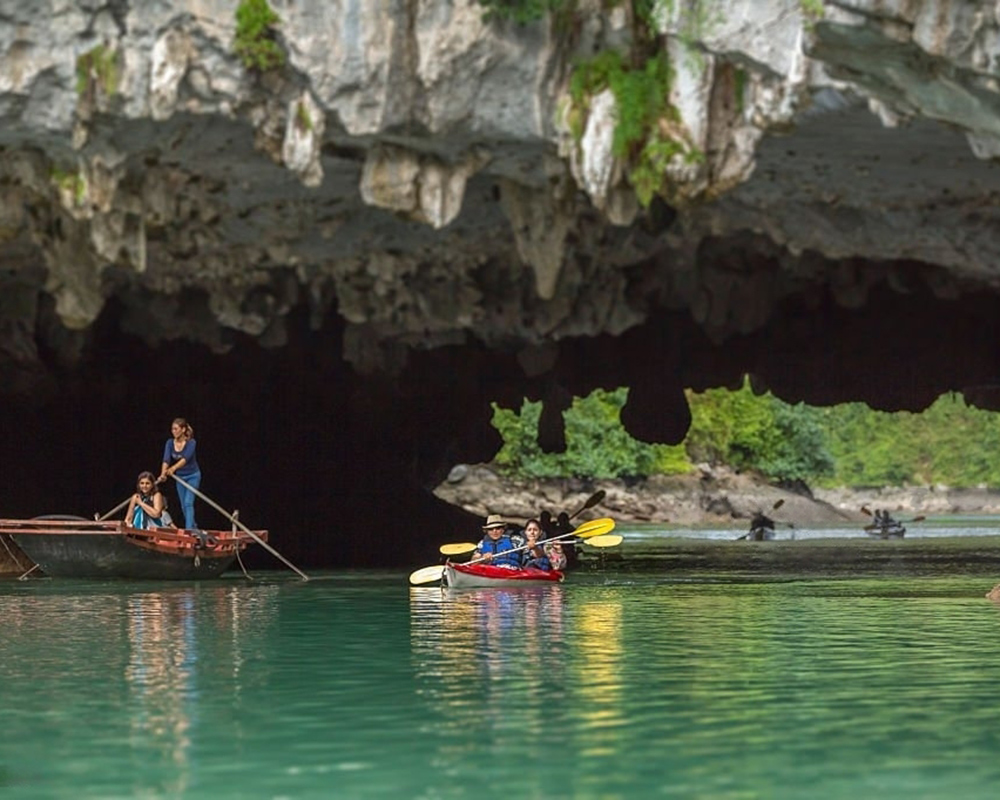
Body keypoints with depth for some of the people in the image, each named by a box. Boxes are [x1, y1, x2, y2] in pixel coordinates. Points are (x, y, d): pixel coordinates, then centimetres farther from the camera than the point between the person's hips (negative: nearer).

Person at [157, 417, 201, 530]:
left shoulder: (191, 443, -24)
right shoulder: (170, 443, -12)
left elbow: (185, 458, -40)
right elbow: (166, 459, -24)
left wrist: (174, 468, -58)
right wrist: (163, 474, -43)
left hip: (193, 476, -5)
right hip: (180, 476, 5)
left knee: (188, 503, -18)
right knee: (183, 506, 10)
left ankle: (189, 529, -21)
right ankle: (194, 527, 26)